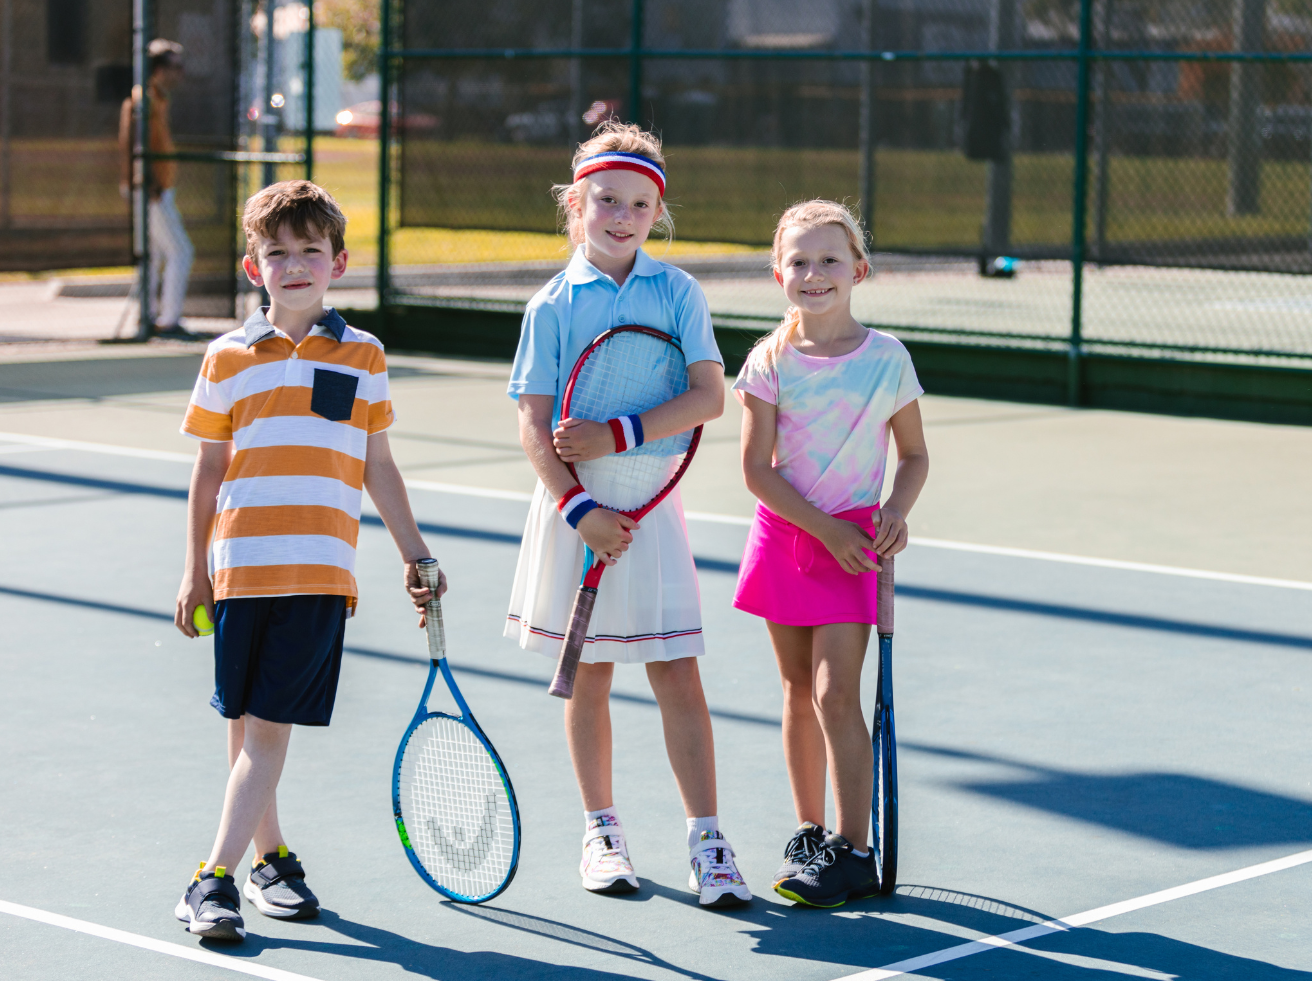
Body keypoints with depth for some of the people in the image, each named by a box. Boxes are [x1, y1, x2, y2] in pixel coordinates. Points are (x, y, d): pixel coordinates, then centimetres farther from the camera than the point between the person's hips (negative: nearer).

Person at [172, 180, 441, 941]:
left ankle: (217, 878, -9)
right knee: (244, 725, 7)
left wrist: (416, 555, 13)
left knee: (270, 727, -7)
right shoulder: (228, 358, 6)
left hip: (319, 571, -1)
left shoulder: (363, 356, 7)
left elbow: (378, 465, 14)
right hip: (240, 566, 1)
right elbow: (208, 469, 10)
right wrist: (195, 569, 8)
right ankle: (272, 857, 24)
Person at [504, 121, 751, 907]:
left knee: (677, 673, -3)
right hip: (575, 508, 0)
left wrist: (619, 436, -18)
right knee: (589, 675, 9)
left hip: (651, 504, 0)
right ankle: (601, 829, 23)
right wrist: (578, 507, -15)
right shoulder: (554, 305, -1)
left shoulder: (678, 292, 1)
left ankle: (707, 840, 2)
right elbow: (534, 424, -4)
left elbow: (710, 397, -8)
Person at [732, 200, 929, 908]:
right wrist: (825, 529, -14)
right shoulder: (770, 362, -2)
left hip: (853, 542, -2)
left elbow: (914, 456, 7)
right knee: (799, 692, 9)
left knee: (836, 695, -10)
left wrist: (895, 512, -12)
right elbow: (757, 469, -5)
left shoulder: (887, 359, -2)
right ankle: (809, 835, 22)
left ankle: (852, 854, -7)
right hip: (784, 535, 2)